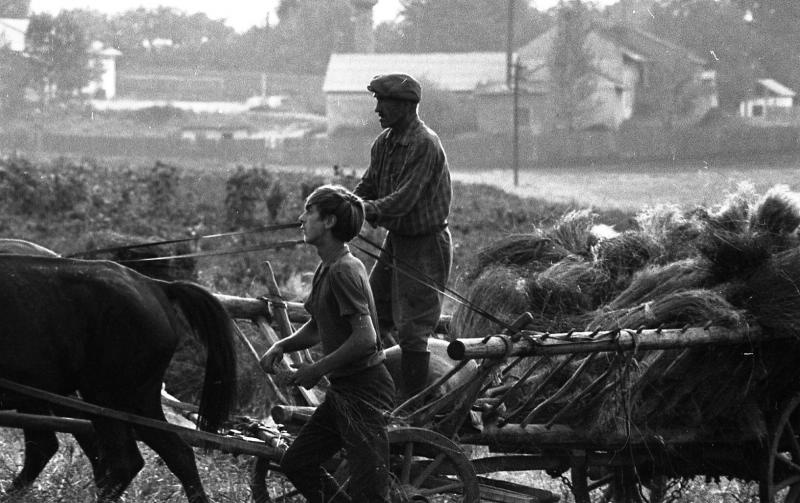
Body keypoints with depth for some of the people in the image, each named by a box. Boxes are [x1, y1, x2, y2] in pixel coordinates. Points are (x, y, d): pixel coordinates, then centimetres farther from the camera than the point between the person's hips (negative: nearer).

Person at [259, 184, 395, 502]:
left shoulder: (344, 271, -19)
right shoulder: (326, 269, 11)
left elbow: (365, 338, -25)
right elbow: (317, 328, 22)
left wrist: (317, 369, -18)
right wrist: (282, 346, 4)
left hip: (365, 392, -10)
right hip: (342, 390, 10)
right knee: (296, 464, 16)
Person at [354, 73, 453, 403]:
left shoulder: (425, 145, -20)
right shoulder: (384, 142, 7)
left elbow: (405, 199, -26)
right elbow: (367, 187, 11)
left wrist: (367, 210, -33)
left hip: (424, 245, -9)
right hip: (396, 240, 9)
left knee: (412, 330, -6)